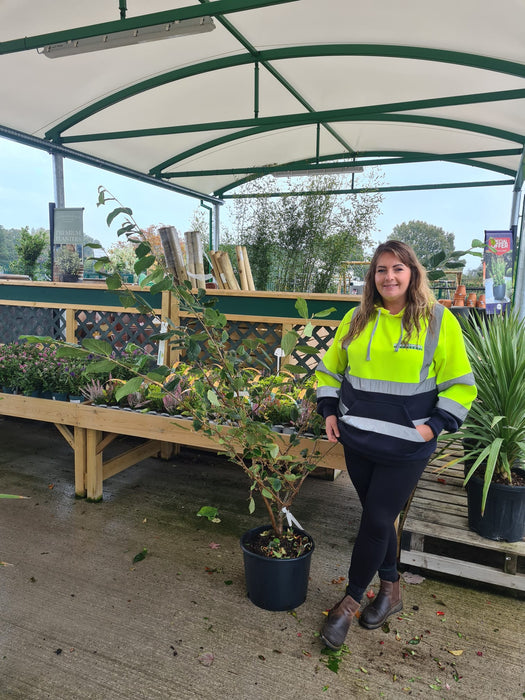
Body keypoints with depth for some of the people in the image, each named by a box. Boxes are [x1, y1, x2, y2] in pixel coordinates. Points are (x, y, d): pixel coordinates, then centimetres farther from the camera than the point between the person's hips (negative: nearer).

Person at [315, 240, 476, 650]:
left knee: (377, 520, 3)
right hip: (357, 438, 4)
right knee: (377, 516, 16)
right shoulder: (356, 320, 4)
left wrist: (435, 424, -12)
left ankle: (352, 600, 24)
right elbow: (330, 368, 15)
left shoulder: (439, 320, -7)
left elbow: (461, 385, -3)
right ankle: (390, 590, 38)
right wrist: (329, 411, 5)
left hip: (406, 446, -4)